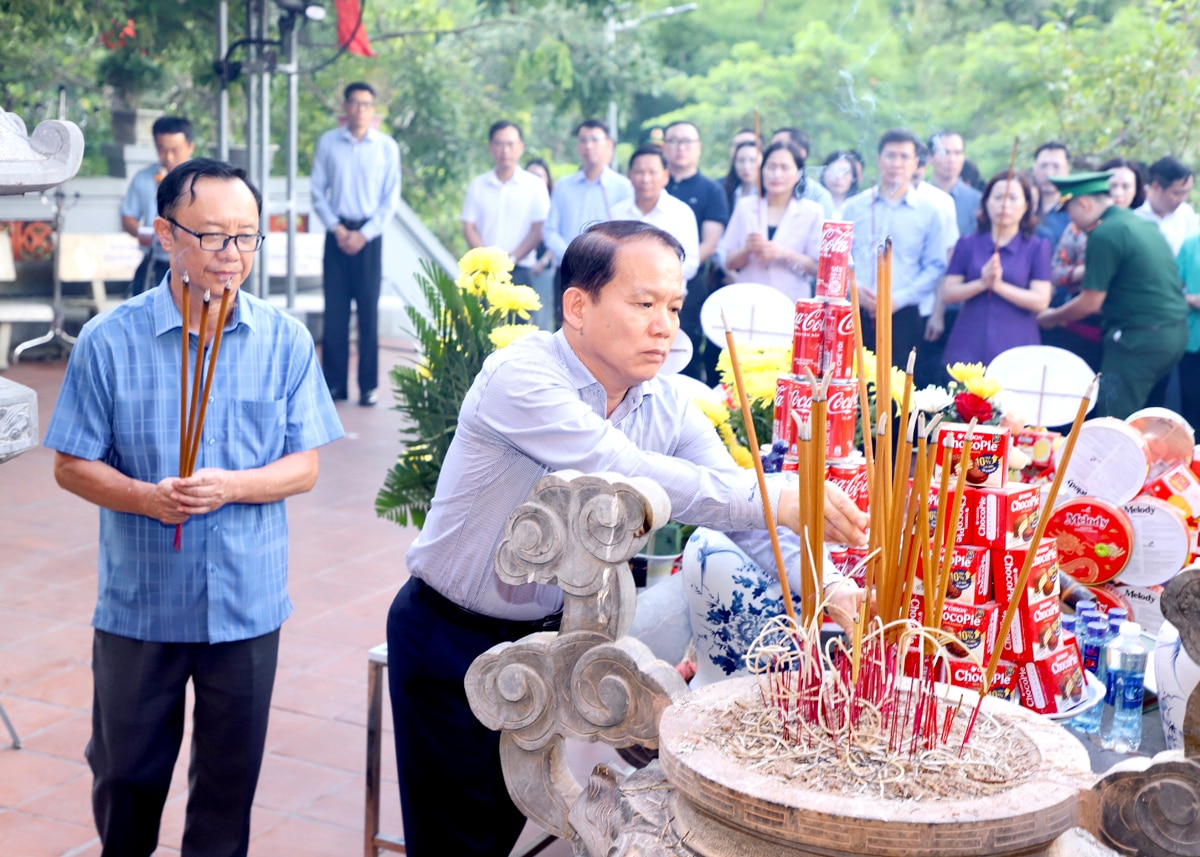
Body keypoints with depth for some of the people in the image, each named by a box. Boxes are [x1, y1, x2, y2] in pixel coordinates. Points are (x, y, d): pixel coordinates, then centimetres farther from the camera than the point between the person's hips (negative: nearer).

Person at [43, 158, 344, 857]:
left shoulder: (286, 341, -3)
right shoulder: (110, 340, -7)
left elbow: (304, 466, -2)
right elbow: (72, 465, -3)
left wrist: (228, 487, -20)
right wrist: (147, 498, -21)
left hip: (246, 603, 1)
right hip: (139, 602, 0)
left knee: (231, 773, 15)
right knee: (126, 769, 16)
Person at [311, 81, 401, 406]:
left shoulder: (387, 147, 1)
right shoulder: (328, 143, 3)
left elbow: (391, 198, 1)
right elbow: (318, 192, 4)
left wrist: (364, 234, -7)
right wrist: (337, 229, -6)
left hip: (369, 235, -1)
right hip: (336, 233, 1)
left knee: (369, 311, 0)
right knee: (334, 310, 1)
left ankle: (369, 385, 5)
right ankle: (334, 383, 8)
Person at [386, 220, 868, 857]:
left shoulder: (669, 405, -4)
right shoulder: (518, 377, -25)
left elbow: (736, 506, -10)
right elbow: (627, 473, -37)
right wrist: (773, 499, -41)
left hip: (549, 634, 6)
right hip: (451, 639, -5)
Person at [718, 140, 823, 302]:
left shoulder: (812, 212, 2)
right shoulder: (745, 206, 7)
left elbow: (817, 267, -1)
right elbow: (727, 262, 7)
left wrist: (784, 254, -15)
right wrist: (746, 250, -13)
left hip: (792, 306, -1)